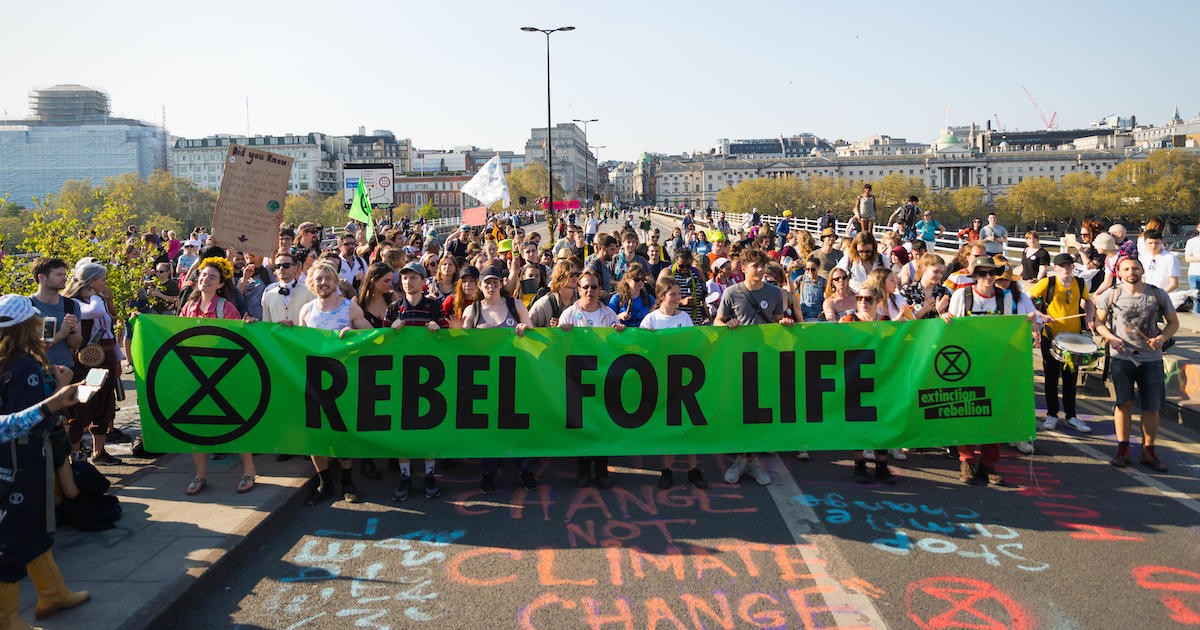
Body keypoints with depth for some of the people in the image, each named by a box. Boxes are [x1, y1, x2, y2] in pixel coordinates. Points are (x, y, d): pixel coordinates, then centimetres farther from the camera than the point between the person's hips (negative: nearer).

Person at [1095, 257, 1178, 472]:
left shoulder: (1158, 295, 0)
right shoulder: (1112, 295, -1)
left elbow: (1173, 322, 8)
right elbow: (1098, 322, 6)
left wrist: (1162, 338, -11)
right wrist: (1110, 337, -12)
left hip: (1151, 359, 1)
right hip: (1122, 357, -1)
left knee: (1152, 407, 3)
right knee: (1124, 403, 0)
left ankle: (1148, 452, 17)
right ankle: (1122, 449, 11)